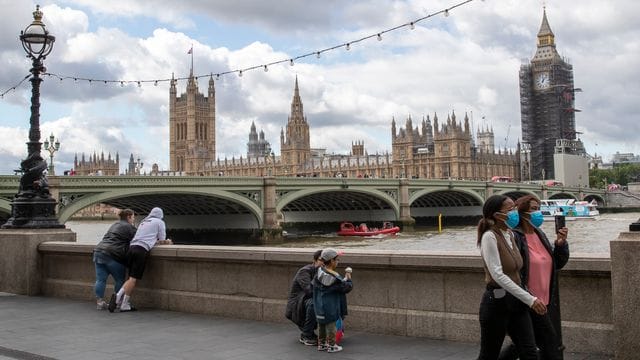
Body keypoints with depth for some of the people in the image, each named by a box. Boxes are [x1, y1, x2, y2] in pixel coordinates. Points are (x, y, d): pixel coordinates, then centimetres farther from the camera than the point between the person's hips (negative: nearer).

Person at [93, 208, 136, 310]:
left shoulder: (114, 225, 27)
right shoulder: (130, 227, 0)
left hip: (99, 251, 8)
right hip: (112, 255, -8)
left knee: (100, 279, 5)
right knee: (119, 279, 3)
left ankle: (99, 301, 6)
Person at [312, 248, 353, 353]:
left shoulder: (319, 272, -4)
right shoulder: (335, 277, -21)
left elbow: (314, 285, 8)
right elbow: (347, 287, -12)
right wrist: (348, 279, 5)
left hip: (319, 306, 6)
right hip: (331, 307, -6)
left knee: (321, 324, 17)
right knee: (331, 325, 6)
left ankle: (321, 344, 28)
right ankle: (331, 345, 13)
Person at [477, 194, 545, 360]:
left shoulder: (511, 235, 9)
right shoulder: (489, 237, -15)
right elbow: (498, 275, -23)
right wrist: (530, 299, -26)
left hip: (516, 302, 8)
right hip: (497, 302, -7)